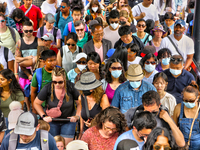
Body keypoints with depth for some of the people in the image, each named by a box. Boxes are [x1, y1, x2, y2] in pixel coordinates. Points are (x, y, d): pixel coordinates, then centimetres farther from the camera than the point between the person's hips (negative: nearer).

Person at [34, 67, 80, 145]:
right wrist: (43, 116, -10)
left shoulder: (71, 87, -16)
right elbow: (36, 103, -1)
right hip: (52, 121, 1)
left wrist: (77, 116, -13)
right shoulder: (47, 88, -14)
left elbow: (80, 103, -2)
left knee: (66, 145, -3)